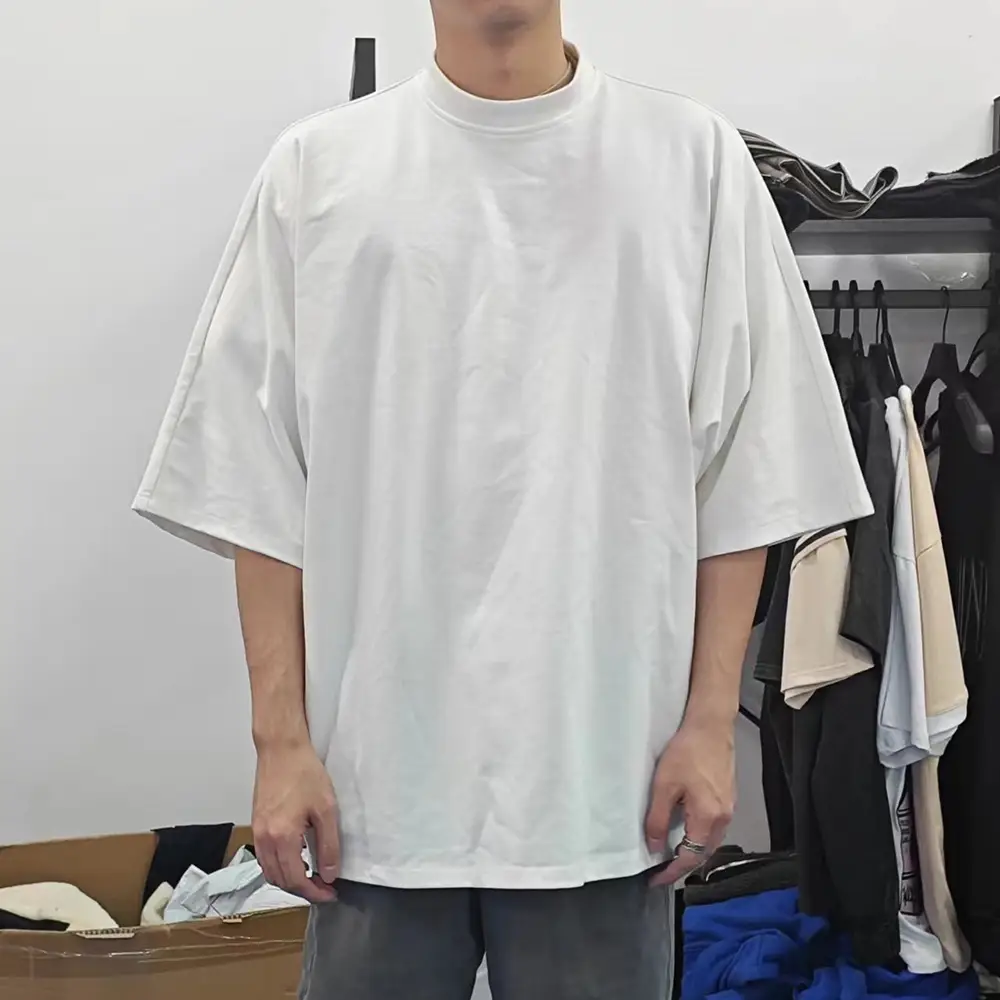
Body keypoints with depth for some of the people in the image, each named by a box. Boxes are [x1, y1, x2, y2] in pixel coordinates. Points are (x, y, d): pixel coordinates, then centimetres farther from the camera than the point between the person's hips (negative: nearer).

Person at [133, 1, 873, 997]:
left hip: (608, 769, 0)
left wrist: (710, 721, -1)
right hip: (376, 770, 0)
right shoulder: (317, 168, 3)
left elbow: (740, 482, 3)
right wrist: (282, 739, -2)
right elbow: (263, 491, 3)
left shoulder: (694, 159, 3)